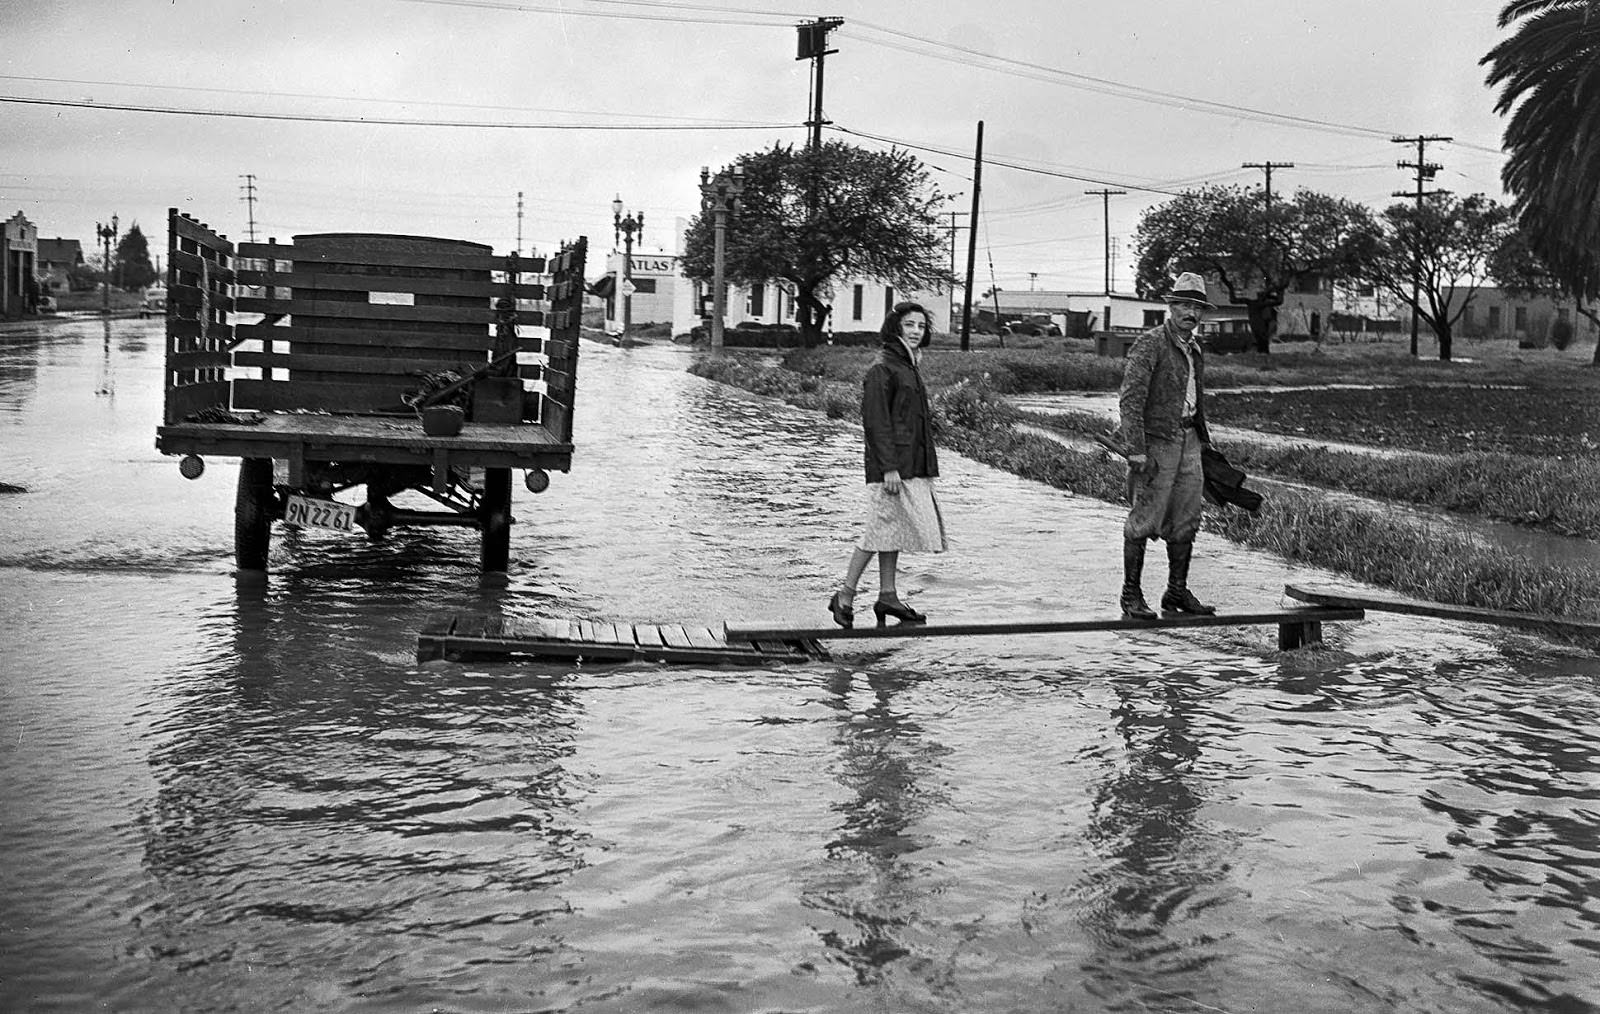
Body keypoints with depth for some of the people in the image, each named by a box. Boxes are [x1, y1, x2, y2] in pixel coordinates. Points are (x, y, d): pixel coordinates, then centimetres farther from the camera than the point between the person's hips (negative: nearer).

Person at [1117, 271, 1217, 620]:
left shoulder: (1194, 350, 14)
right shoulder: (1149, 345, -12)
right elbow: (1131, 400, -18)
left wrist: (1204, 440, 22)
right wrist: (1137, 453, -23)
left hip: (1188, 441, 8)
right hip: (1155, 442, -8)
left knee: (1185, 522, 10)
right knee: (1143, 521, -5)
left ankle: (1177, 592, 20)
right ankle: (1131, 595, 2)